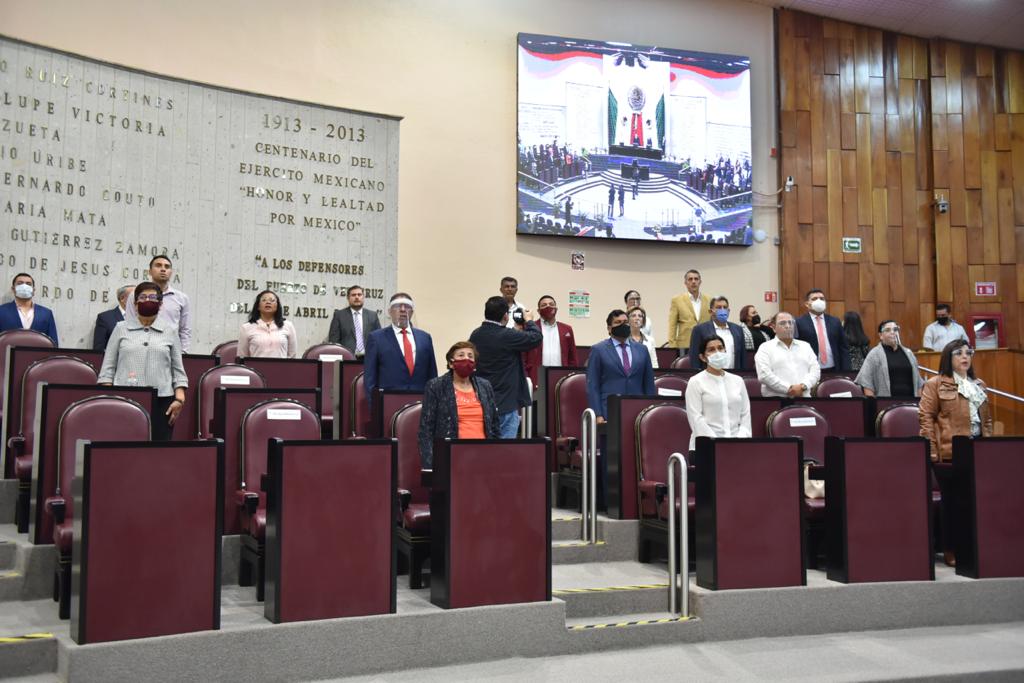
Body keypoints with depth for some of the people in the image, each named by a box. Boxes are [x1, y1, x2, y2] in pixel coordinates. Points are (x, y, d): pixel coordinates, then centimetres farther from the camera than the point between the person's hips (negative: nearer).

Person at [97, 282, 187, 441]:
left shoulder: (170, 332, 12)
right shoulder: (121, 329, 11)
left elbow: (178, 369, 10)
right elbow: (108, 368, 10)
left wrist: (180, 398, -1)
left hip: (161, 401, 0)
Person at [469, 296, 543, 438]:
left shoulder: (475, 335, 2)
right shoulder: (507, 336, -20)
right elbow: (536, 337, -10)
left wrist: (516, 330, 21)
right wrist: (529, 321, 9)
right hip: (505, 404, -7)